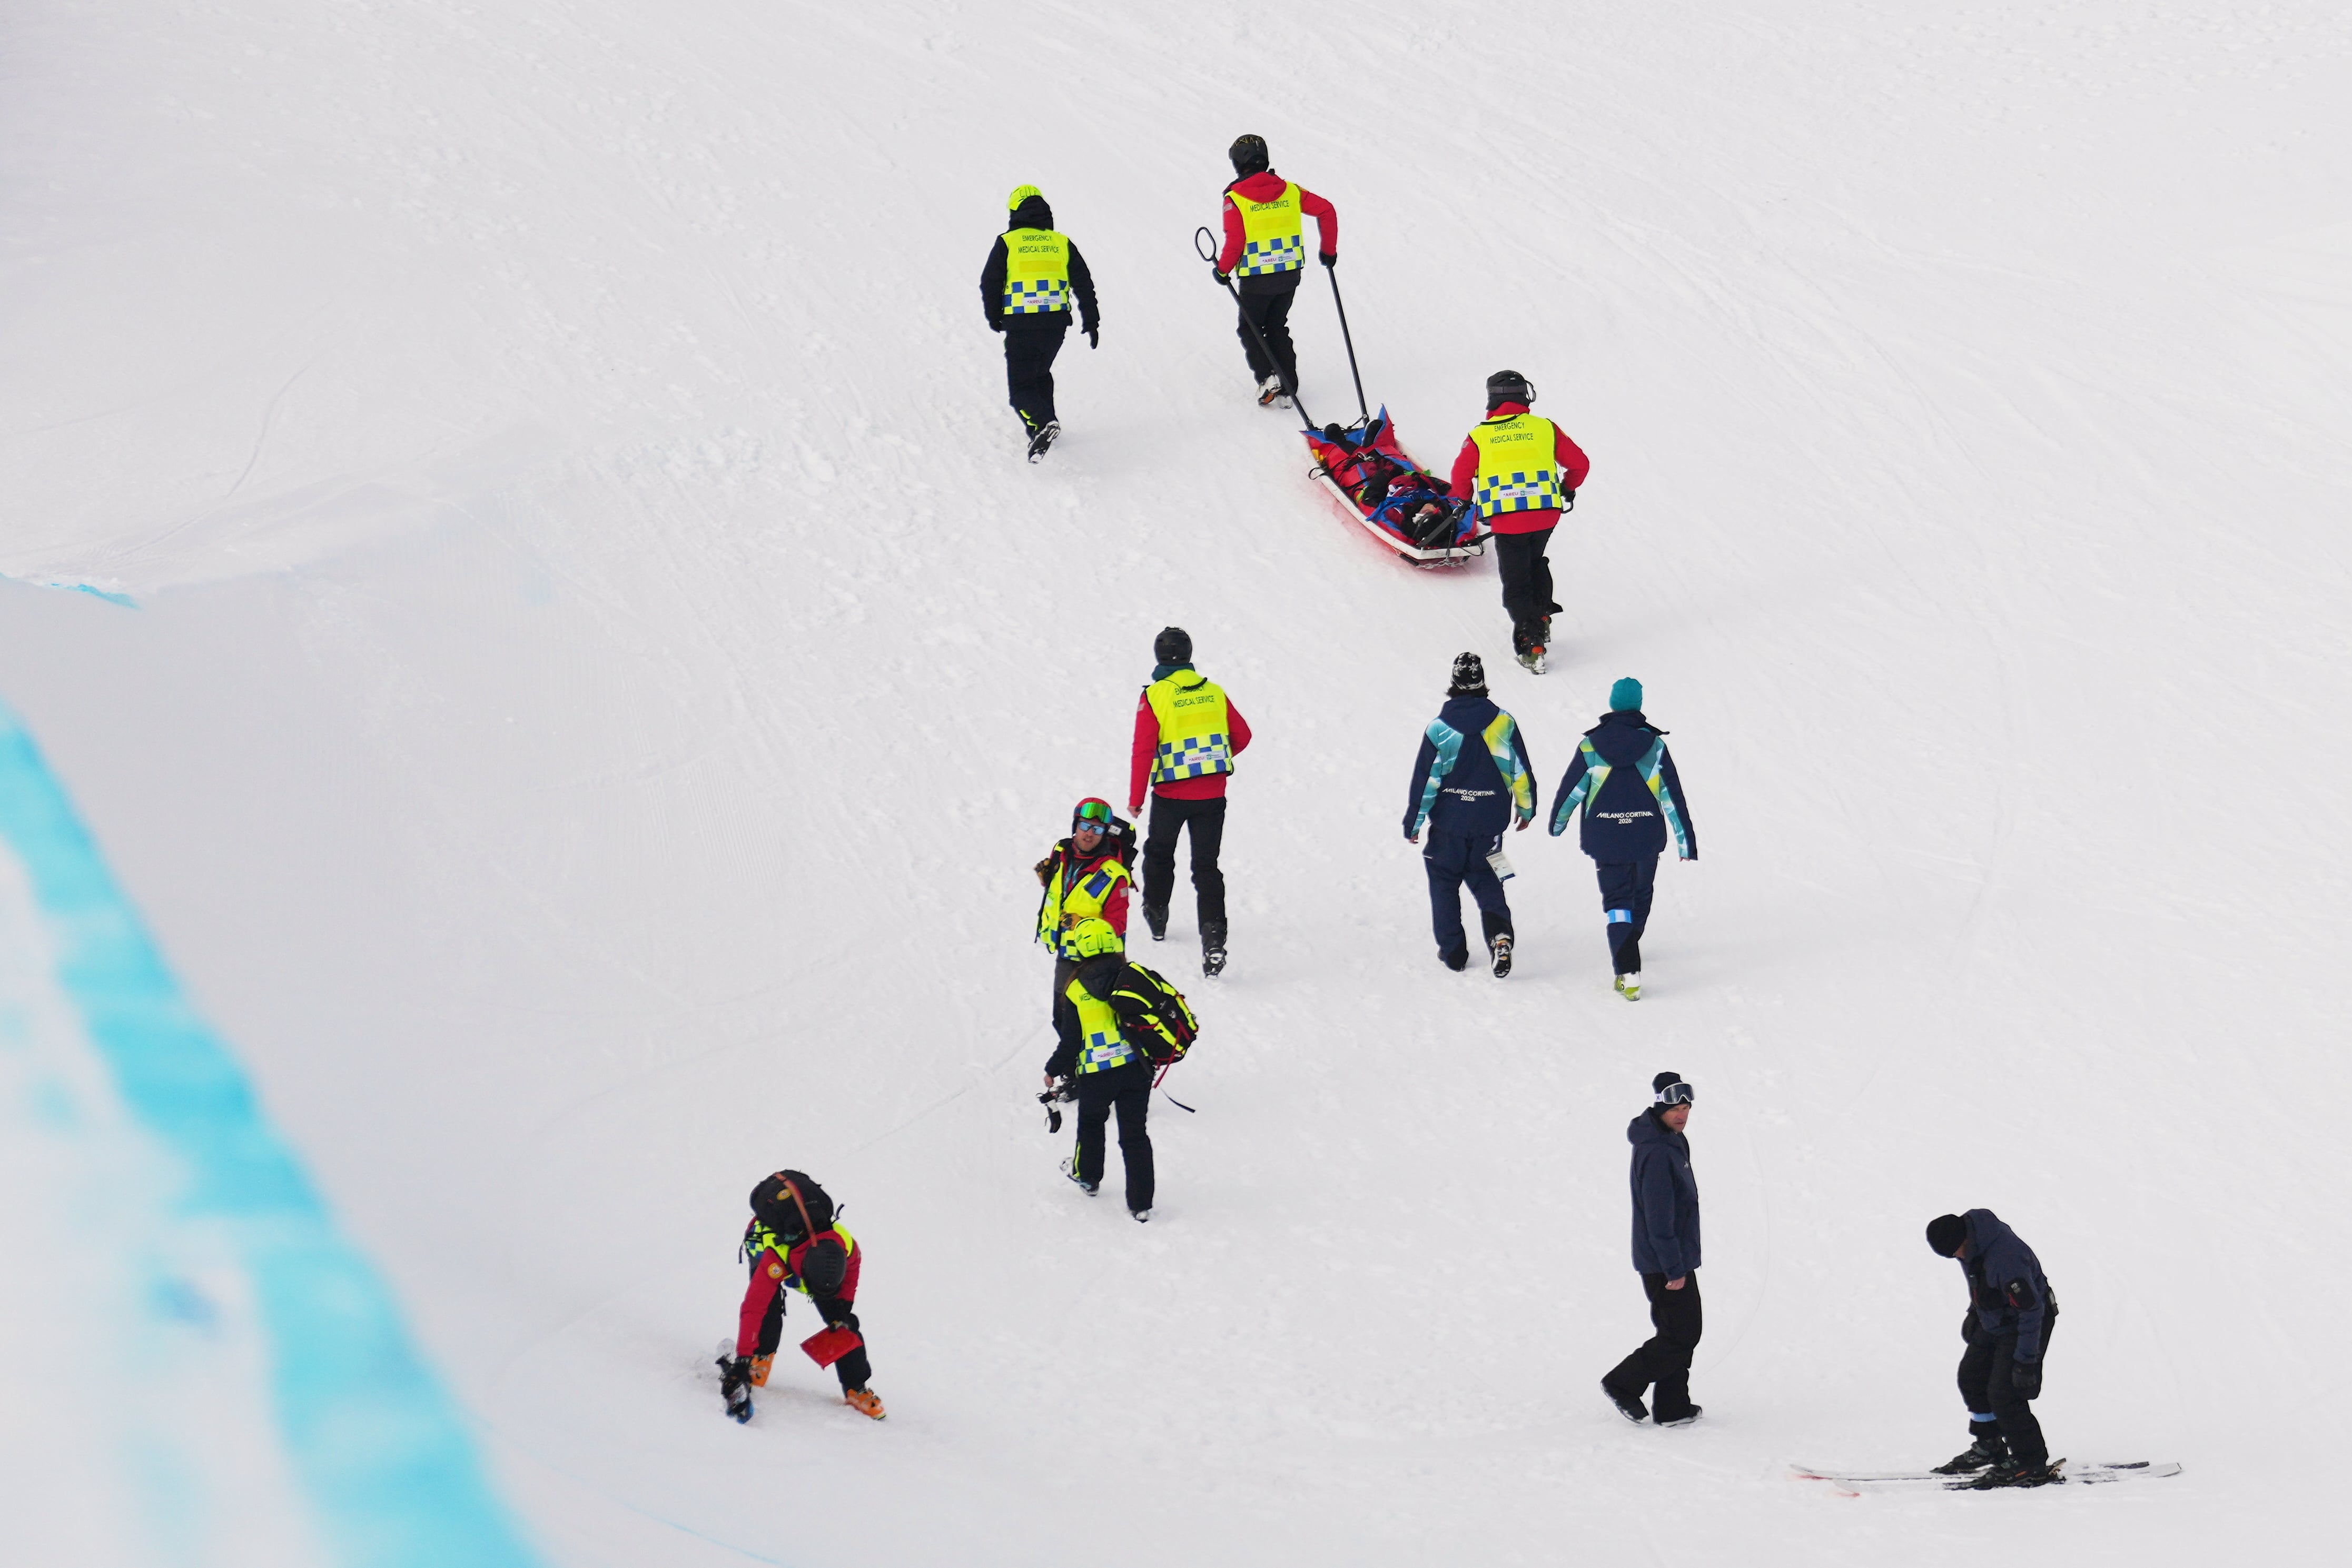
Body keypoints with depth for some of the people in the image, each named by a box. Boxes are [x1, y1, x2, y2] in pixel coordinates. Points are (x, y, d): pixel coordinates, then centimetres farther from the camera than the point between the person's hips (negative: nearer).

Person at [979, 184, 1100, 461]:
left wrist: (996, 321, 14)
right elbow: (1084, 284, 8)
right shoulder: (1062, 243, 9)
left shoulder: (1007, 243, 1)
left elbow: (989, 285, 0)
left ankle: (1043, 423, -28)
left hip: (1021, 325, -4)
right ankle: (1043, 424, 29)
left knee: (1021, 386, -2)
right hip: (1056, 324, 4)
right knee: (1041, 373, 28)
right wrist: (1091, 322, 13)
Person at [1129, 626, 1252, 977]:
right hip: (1213, 795, 2)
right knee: (1206, 866, 4)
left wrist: (1136, 799, -5)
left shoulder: (1154, 697, -10)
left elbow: (1143, 750, -13)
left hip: (1171, 795, -2)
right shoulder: (1214, 693, 1)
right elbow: (1242, 736, 10)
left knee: (1159, 853, 24)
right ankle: (1213, 933, -13)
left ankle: (1156, 915, 38)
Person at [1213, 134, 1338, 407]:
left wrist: (1223, 269, 2)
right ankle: (1286, 389, 14)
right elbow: (1326, 211, -1)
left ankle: (1266, 376, -6)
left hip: (1257, 278, -4)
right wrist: (1329, 250, 10)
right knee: (1277, 328, 20)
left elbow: (1234, 243, -17)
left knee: (1250, 330, 16)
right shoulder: (1289, 190, 0)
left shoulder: (1235, 199, -12)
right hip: (1291, 273, 4)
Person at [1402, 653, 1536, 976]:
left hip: (1448, 821, -2)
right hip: (1489, 823, 2)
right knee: (1485, 880, 14)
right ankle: (1500, 933, -13)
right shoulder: (1503, 723, -6)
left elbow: (1424, 780, -9)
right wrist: (1526, 808, 15)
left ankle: (1453, 952, 13)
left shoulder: (1439, 728, -11)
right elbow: (1521, 771, 0)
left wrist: (1413, 822, 0)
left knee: (1445, 882, 14)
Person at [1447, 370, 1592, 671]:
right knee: (1535, 561, 29)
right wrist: (1568, 489, 32)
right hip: (1546, 513, 2)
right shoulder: (1545, 429, 7)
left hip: (1507, 519, -2)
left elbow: (1461, 477, 7)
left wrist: (1466, 500, 29)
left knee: (1516, 580, 7)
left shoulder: (1480, 436, 2)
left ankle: (1530, 640, -1)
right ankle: (1542, 618, 23)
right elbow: (1579, 463, 12)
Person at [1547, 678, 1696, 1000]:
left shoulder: (1591, 747, -7)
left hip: (1605, 840, -1)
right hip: (1647, 837, 1)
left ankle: (1628, 970, -17)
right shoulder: (1655, 746, -6)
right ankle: (1628, 950, 43)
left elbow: (1570, 789, 1)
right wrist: (1686, 841, -1)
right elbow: (1674, 796, -5)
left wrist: (1557, 823, 19)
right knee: (1640, 895, 23)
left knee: (1617, 901, 1)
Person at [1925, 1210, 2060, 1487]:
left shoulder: (2004, 1258, -38)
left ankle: (2033, 1463, -2)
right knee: (1971, 1376, 17)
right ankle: (1988, 1447, 34)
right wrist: (1974, 1313, 25)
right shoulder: (1969, 1233, -9)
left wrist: (2025, 1361, -28)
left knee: (2004, 1394, -14)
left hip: (2025, 1325, -10)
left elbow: (2032, 1311, -31)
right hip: (1992, 1323, 10)